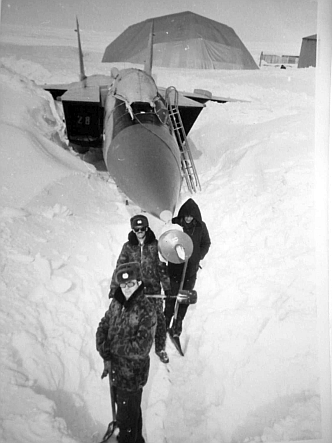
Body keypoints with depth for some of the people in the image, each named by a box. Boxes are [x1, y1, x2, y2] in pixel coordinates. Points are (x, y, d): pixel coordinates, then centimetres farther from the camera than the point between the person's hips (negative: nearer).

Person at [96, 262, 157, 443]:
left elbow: (140, 349, -28)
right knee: (132, 411, 28)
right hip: (115, 369, 7)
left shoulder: (147, 311, -25)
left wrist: (109, 346, -19)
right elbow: (103, 328, -1)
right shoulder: (117, 302, -4)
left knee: (126, 419, 10)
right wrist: (106, 357, -14)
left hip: (132, 375, -7)